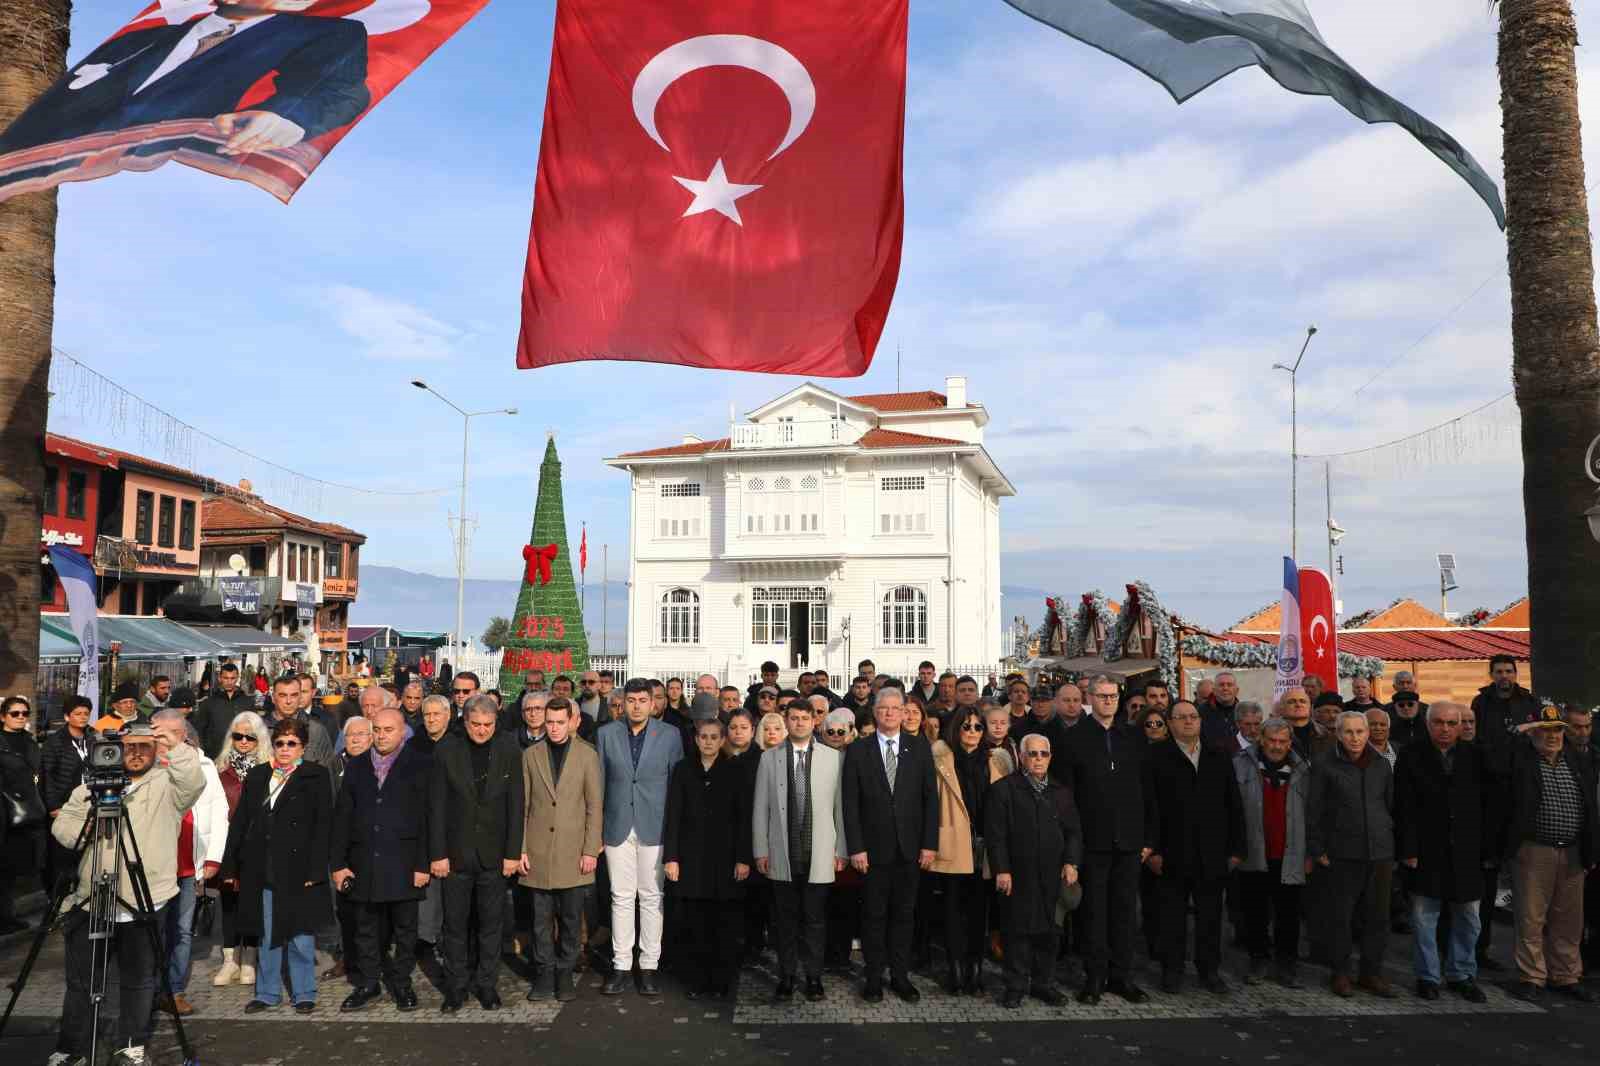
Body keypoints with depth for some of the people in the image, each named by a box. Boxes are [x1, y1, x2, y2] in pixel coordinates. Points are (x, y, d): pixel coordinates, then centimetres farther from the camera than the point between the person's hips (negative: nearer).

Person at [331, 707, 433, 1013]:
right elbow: (342, 817, 10)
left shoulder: (421, 766, -2)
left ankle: (402, 982, 21)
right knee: (366, 928, 11)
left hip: (403, 864, -3)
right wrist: (338, 863, 3)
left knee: (405, 928, 6)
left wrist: (423, 864, -12)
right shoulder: (356, 767, 11)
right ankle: (368, 983, 26)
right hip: (364, 864, 4)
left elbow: (427, 817, -7)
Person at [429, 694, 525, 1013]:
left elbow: (515, 805, -2)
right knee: (454, 924, 8)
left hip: (493, 854, 0)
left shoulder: (509, 751, -3)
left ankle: (486, 984, 23)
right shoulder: (446, 751, -4)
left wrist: (513, 853, -4)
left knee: (491, 924, 9)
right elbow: (436, 806, -3)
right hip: (455, 852, 0)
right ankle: (456, 986, 23)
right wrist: (437, 854, -6)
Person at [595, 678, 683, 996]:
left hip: (655, 827, -1)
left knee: (651, 897, 5)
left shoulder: (670, 735, 0)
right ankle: (620, 965, 15)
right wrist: (595, 830, 4)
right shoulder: (606, 734, 3)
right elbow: (599, 784, 6)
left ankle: (649, 965, 14)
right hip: (617, 827, 1)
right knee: (621, 898, 6)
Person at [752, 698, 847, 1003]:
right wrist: (760, 850, 0)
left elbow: (840, 805, 2)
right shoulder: (769, 757, 3)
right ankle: (786, 977, 21)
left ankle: (814, 977, 19)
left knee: (814, 918, 5)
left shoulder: (832, 757, 2)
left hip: (818, 854, -1)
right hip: (782, 854, 1)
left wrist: (841, 850, 0)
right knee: (786, 918, 8)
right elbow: (760, 807, 4)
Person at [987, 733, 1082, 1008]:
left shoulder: (1061, 792, 13)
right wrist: (1001, 869, -11)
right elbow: (995, 833, -6)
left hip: (1054, 876, 4)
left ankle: (1044, 983, 22)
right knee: (1019, 931, 3)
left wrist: (1072, 862, -2)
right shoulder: (1004, 789, -1)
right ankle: (1016, 986, 14)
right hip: (1019, 875, -4)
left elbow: (1074, 831, 12)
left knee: (1049, 931, 9)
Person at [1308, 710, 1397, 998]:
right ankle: (1340, 973, 17)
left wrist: (1396, 847, 13)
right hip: (1343, 852, -3)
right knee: (1340, 915, 3)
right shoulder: (1324, 764, -4)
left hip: (1380, 851, 3)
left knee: (1378, 915, 7)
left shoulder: (1381, 764, 7)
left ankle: (1372, 972, 21)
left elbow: (1392, 805, 15)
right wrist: (1317, 850, -3)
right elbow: (1314, 810, -1)